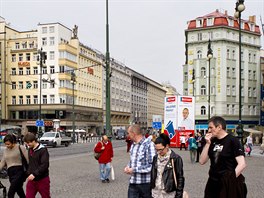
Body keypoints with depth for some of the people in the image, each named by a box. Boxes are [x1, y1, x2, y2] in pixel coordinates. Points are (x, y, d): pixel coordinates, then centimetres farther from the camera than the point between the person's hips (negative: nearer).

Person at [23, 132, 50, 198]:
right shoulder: (30, 150, 8)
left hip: (42, 179, -6)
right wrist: (29, 173, 9)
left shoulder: (43, 150, -15)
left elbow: (45, 165, -22)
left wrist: (34, 174, -26)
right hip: (31, 179, 6)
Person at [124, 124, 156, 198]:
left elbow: (152, 166, -20)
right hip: (133, 183, 6)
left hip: (145, 183, -6)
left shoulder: (149, 145, -15)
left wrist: (134, 169, -17)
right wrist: (128, 167, 2)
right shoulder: (133, 145, 11)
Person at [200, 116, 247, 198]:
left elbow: (242, 164, -16)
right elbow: (202, 161, 3)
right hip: (213, 183, 6)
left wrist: (230, 180, -14)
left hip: (228, 184, -5)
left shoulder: (232, 141, -10)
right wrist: (207, 143, -5)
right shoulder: (212, 142, 7)